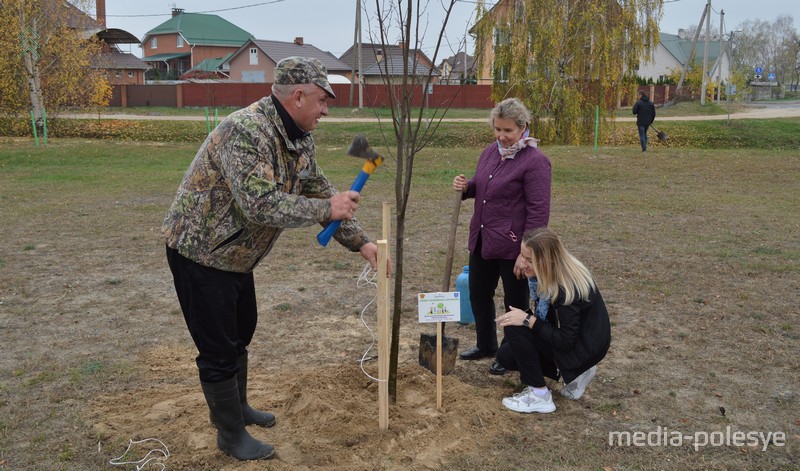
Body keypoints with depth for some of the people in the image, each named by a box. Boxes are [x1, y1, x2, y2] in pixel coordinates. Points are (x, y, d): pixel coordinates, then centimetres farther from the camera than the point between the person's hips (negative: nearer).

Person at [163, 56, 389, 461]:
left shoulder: (300, 139, 1)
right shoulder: (245, 131, -29)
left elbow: (320, 193, 8)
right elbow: (261, 205, -37)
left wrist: (359, 242, 4)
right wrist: (326, 209, -29)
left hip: (236, 254, 9)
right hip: (200, 252, -9)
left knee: (241, 333, 22)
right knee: (219, 350, 2)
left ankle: (237, 407, 43)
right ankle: (231, 434, 20)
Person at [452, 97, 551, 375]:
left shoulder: (534, 161, -16)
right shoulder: (490, 152, 7)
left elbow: (538, 212, -18)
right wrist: (466, 187, -1)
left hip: (511, 245, -8)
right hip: (482, 240, 8)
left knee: (515, 302, 9)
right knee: (478, 293, 20)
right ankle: (486, 345, 41)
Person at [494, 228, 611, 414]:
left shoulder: (567, 290, -31)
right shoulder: (561, 271, -7)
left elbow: (565, 341, -27)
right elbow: (551, 318, 6)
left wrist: (528, 320, -28)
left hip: (585, 348, -9)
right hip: (572, 335, 9)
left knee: (514, 328, -22)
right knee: (505, 355, 7)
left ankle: (539, 395, -11)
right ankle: (575, 373, 13)